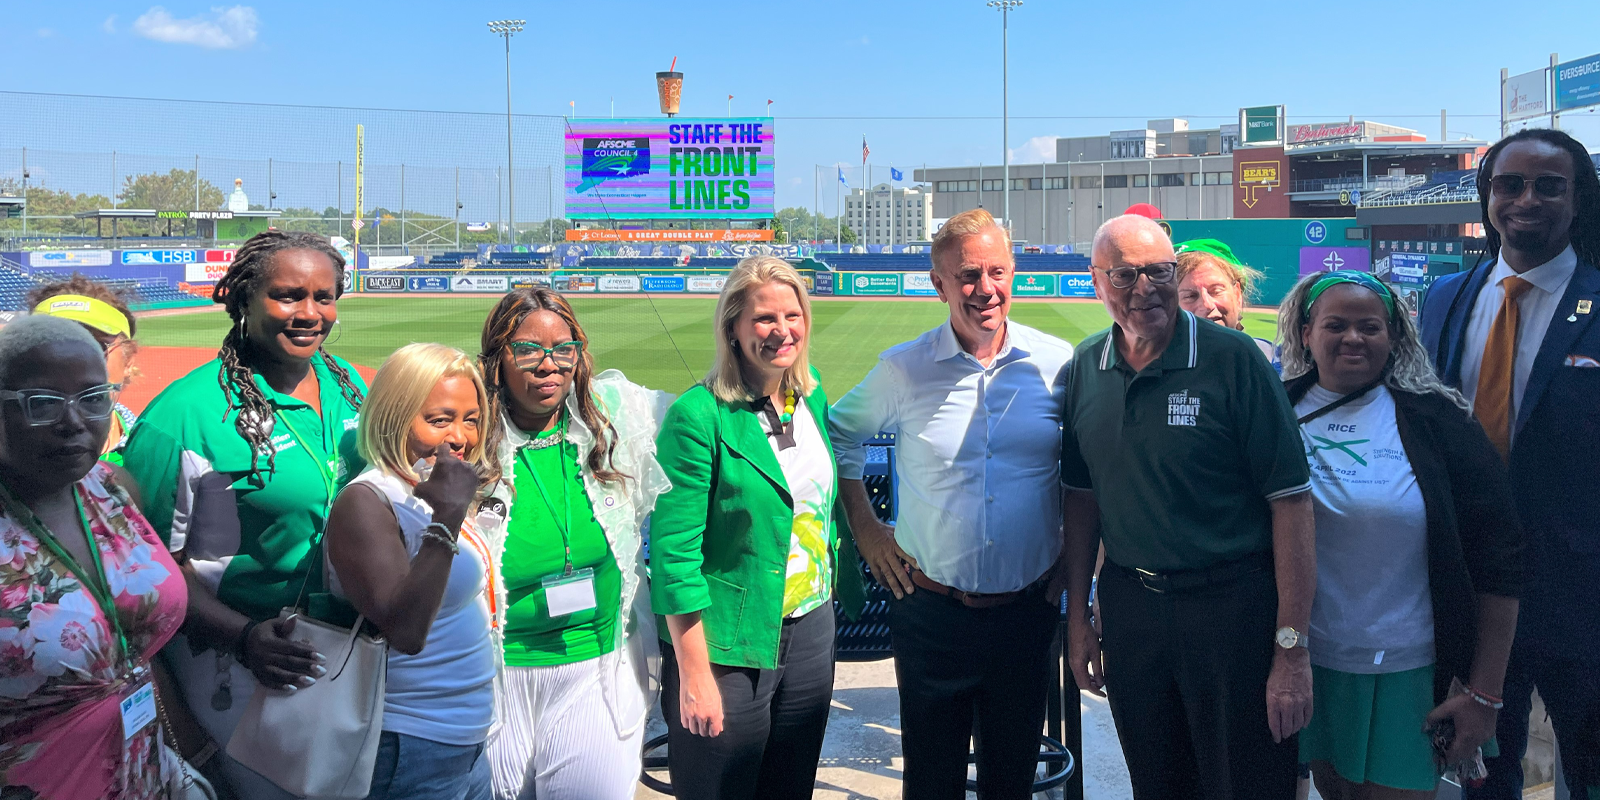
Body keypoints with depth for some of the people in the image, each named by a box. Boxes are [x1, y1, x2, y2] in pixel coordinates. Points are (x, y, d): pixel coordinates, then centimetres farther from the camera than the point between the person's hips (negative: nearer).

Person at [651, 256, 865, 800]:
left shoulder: (812, 397, 4)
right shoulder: (699, 416, -16)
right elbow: (675, 555, -16)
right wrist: (694, 675, -17)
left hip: (811, 632, 6)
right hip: (729, 647, -6)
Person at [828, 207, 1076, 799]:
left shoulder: (1056, 363, -2)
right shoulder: (903, 369, -4)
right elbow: (839, 433, 12)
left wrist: (1072, 559, 4)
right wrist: (864, 528, 5)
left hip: (1027, 611, 1)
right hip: (931, 612, -1)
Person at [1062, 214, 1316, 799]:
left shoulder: (1233, 359, -12)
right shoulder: (1085, 367, 2)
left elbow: (1290, 501, -13)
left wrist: (1292, 649, -15)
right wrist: (1078, 616, 9)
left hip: (1230, 604, -4)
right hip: (1127, 603, 4)